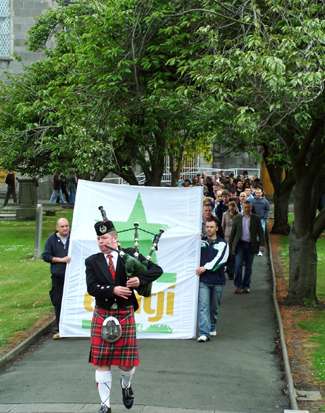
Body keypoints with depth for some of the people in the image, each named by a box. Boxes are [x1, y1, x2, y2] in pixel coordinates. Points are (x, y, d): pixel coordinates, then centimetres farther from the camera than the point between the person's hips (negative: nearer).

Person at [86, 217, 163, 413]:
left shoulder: (131, 255, -2)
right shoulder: (92, 261, 0)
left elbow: (157, 270, -5)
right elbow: (92, 287, -11)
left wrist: (140, 279, -21)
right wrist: (113, 290, -24)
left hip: (125, 314, 0)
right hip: (102, 315, 1)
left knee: (128, 360, 6)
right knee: (102, 362, 2)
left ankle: (126, 386, 40)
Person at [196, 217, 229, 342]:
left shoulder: (222, 244, 1)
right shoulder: (200, 242, 9)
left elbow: (219, 259, -12)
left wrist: (205, 267, -18)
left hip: (218, 280, 0)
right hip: (203, 280, 0)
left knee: (215, 306, 13)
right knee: (203, 306, -11)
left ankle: (212, 327, 34)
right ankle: (204, 333, -16)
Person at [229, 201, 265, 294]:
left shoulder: (256, 219, 4)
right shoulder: (237, 218, 5)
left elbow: (260, 232, 4)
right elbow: (233, 232, 9)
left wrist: (261, 242, -8)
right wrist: (230, 244, 6)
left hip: (251, 245, 1)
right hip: (240, 244, -1)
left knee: (248, 267, 7)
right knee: (238, 265, -9)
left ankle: (246, 286, 17)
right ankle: (238, 286, -2)